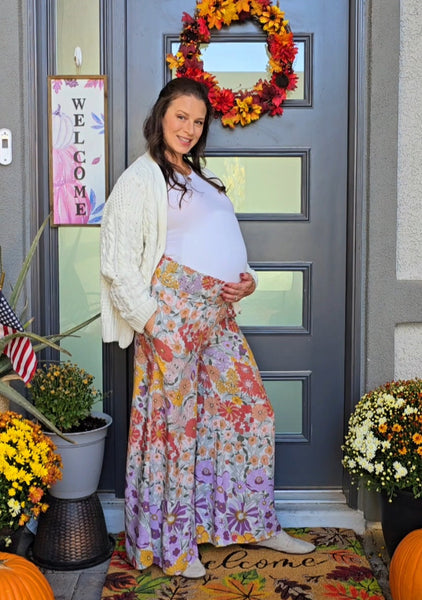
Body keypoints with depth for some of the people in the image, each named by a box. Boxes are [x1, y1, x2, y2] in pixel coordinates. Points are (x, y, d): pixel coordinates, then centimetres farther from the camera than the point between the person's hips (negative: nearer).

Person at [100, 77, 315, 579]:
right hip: (173, 316, -8)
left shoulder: (201, 178, 22)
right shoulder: (141, 178, -4)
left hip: (218, 317, 8)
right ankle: (171, 546, 17)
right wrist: (154, 324, -17)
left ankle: (256, 524, 27)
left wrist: (247, 279, 8)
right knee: (175, 425, 0)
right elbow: (119, 266, -10)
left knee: (253, 415, 10)